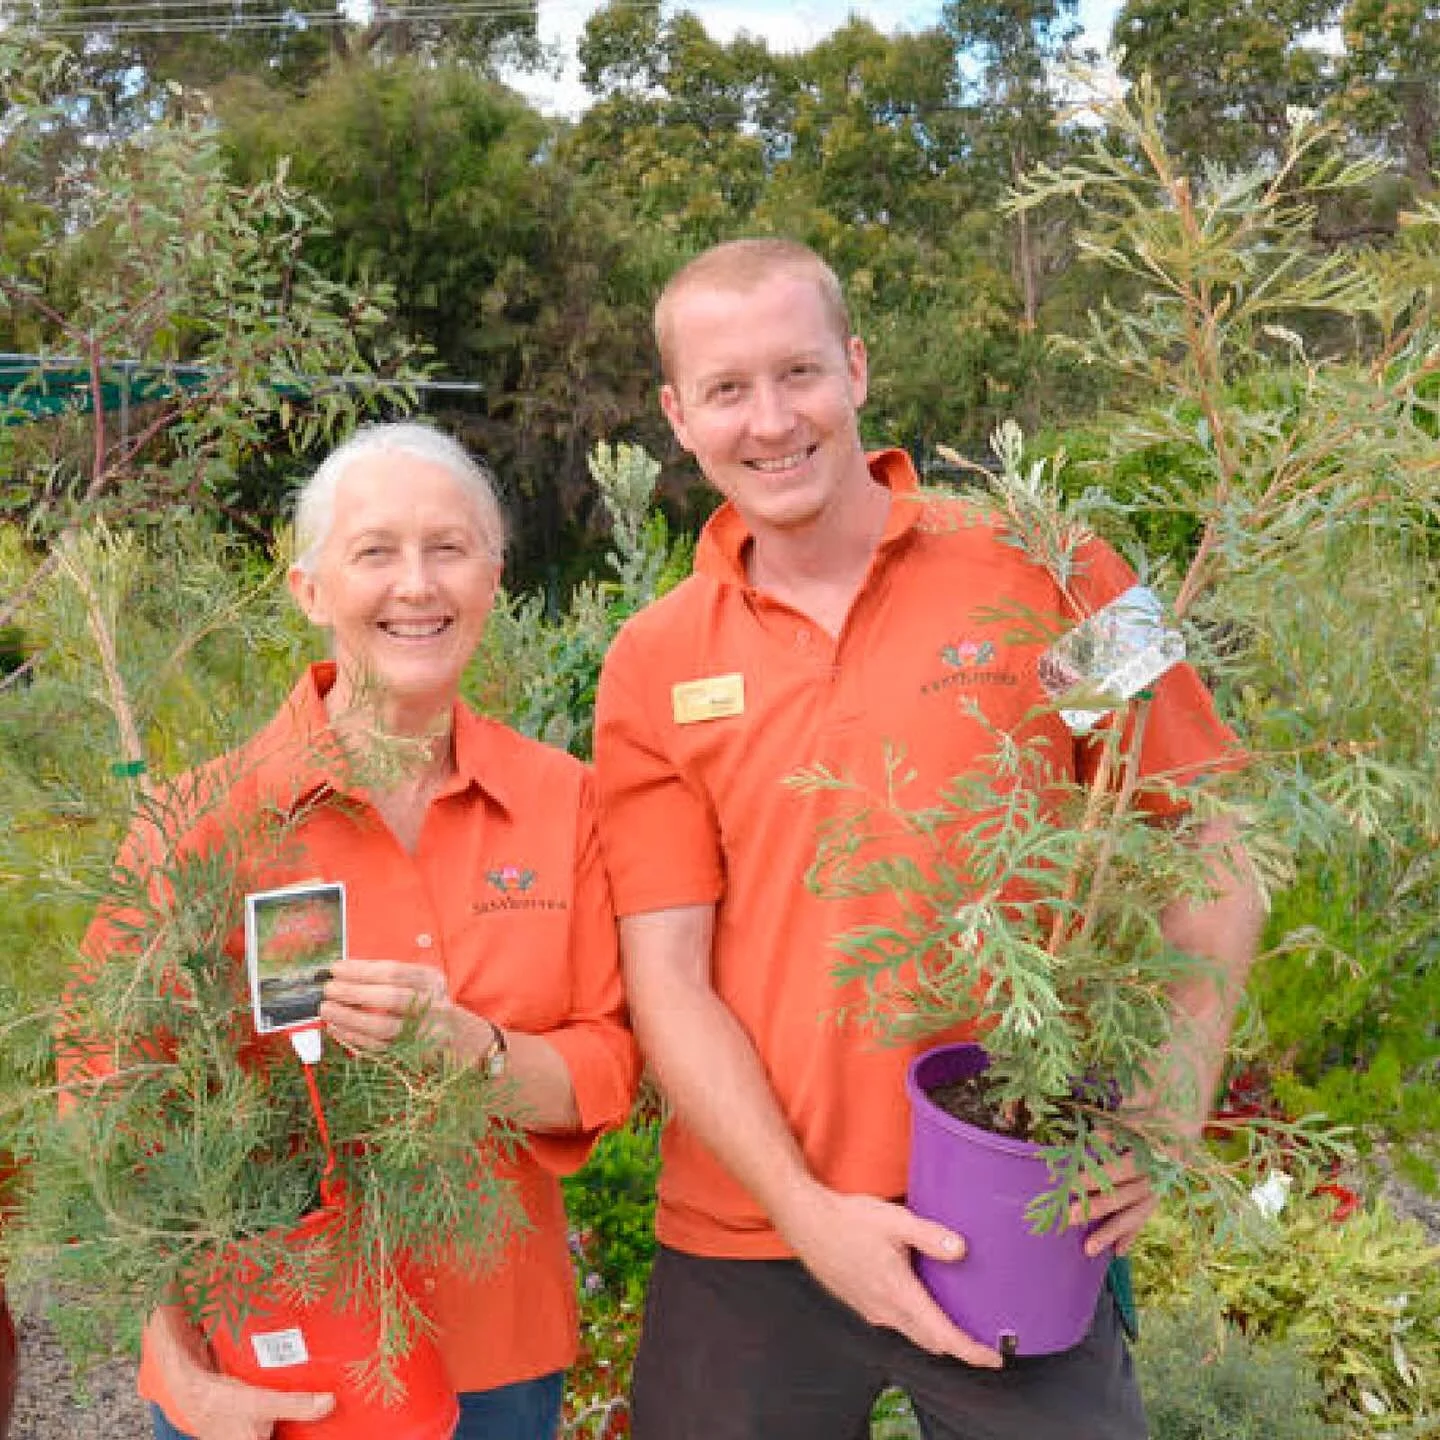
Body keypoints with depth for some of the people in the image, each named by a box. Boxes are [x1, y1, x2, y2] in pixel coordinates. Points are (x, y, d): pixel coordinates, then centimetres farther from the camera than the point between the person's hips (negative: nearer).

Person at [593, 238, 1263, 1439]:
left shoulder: (1045, 573, -6)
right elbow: (667, 974, -3)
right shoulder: (653, 669, -1)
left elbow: (1211, 857, -1)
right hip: (745, 1247, 2)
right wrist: (805, 1209, -12)